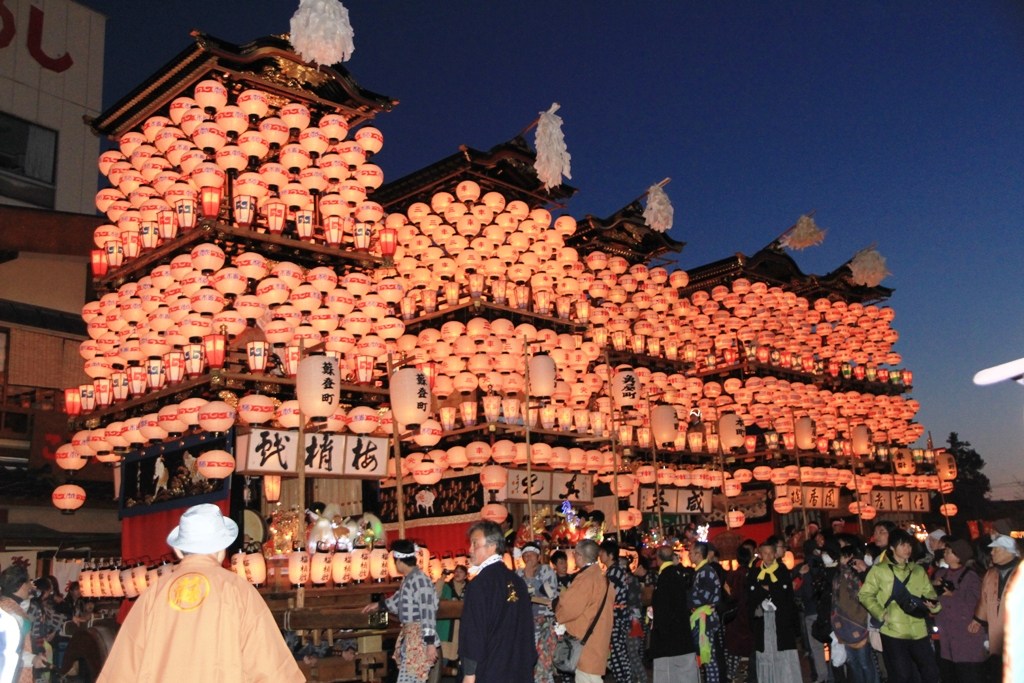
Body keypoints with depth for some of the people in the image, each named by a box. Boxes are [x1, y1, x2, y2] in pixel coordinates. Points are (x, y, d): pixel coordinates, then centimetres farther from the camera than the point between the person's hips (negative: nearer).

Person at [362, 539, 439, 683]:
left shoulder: (420, 580, -18)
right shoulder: (407, 579, 12)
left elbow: (428, 613, -22)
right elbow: (399, 600, 32)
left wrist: (430, 643, -23)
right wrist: (378, 605, 45)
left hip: (420, 638, -10)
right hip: (409, 636, 10)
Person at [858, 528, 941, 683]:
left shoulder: (918, 570, 16)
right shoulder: (879, 570, 1)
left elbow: (929, 593, 12)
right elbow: (865, 595, -1)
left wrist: (933, 604, -10)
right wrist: (881, 614, -13)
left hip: (918, 631, 4)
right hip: (893, 632, -4)